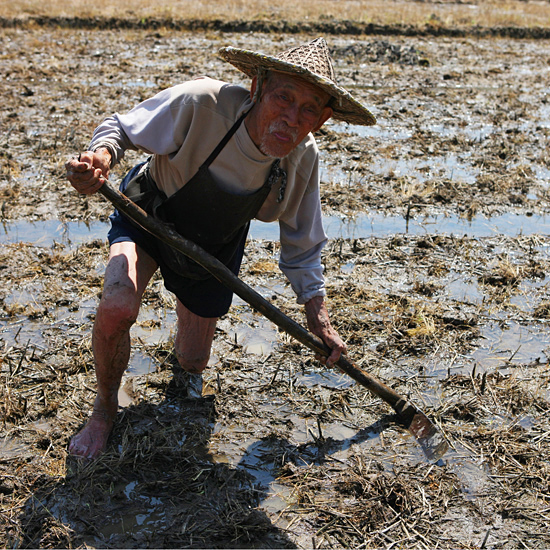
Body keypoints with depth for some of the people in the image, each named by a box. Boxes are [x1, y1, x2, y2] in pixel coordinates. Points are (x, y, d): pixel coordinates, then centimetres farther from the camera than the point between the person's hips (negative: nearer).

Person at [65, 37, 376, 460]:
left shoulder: (304, 160, -23)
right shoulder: (201, 104, -37)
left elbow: (302, 248, -7)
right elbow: (121, 128, -22)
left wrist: (319, 320, -8)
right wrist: (101, 157, -45)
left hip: (215, 246, 3)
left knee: (192, 361, 12)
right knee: (116, 310, -31)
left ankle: (190, 320, 51)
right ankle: (105, 408, 1)